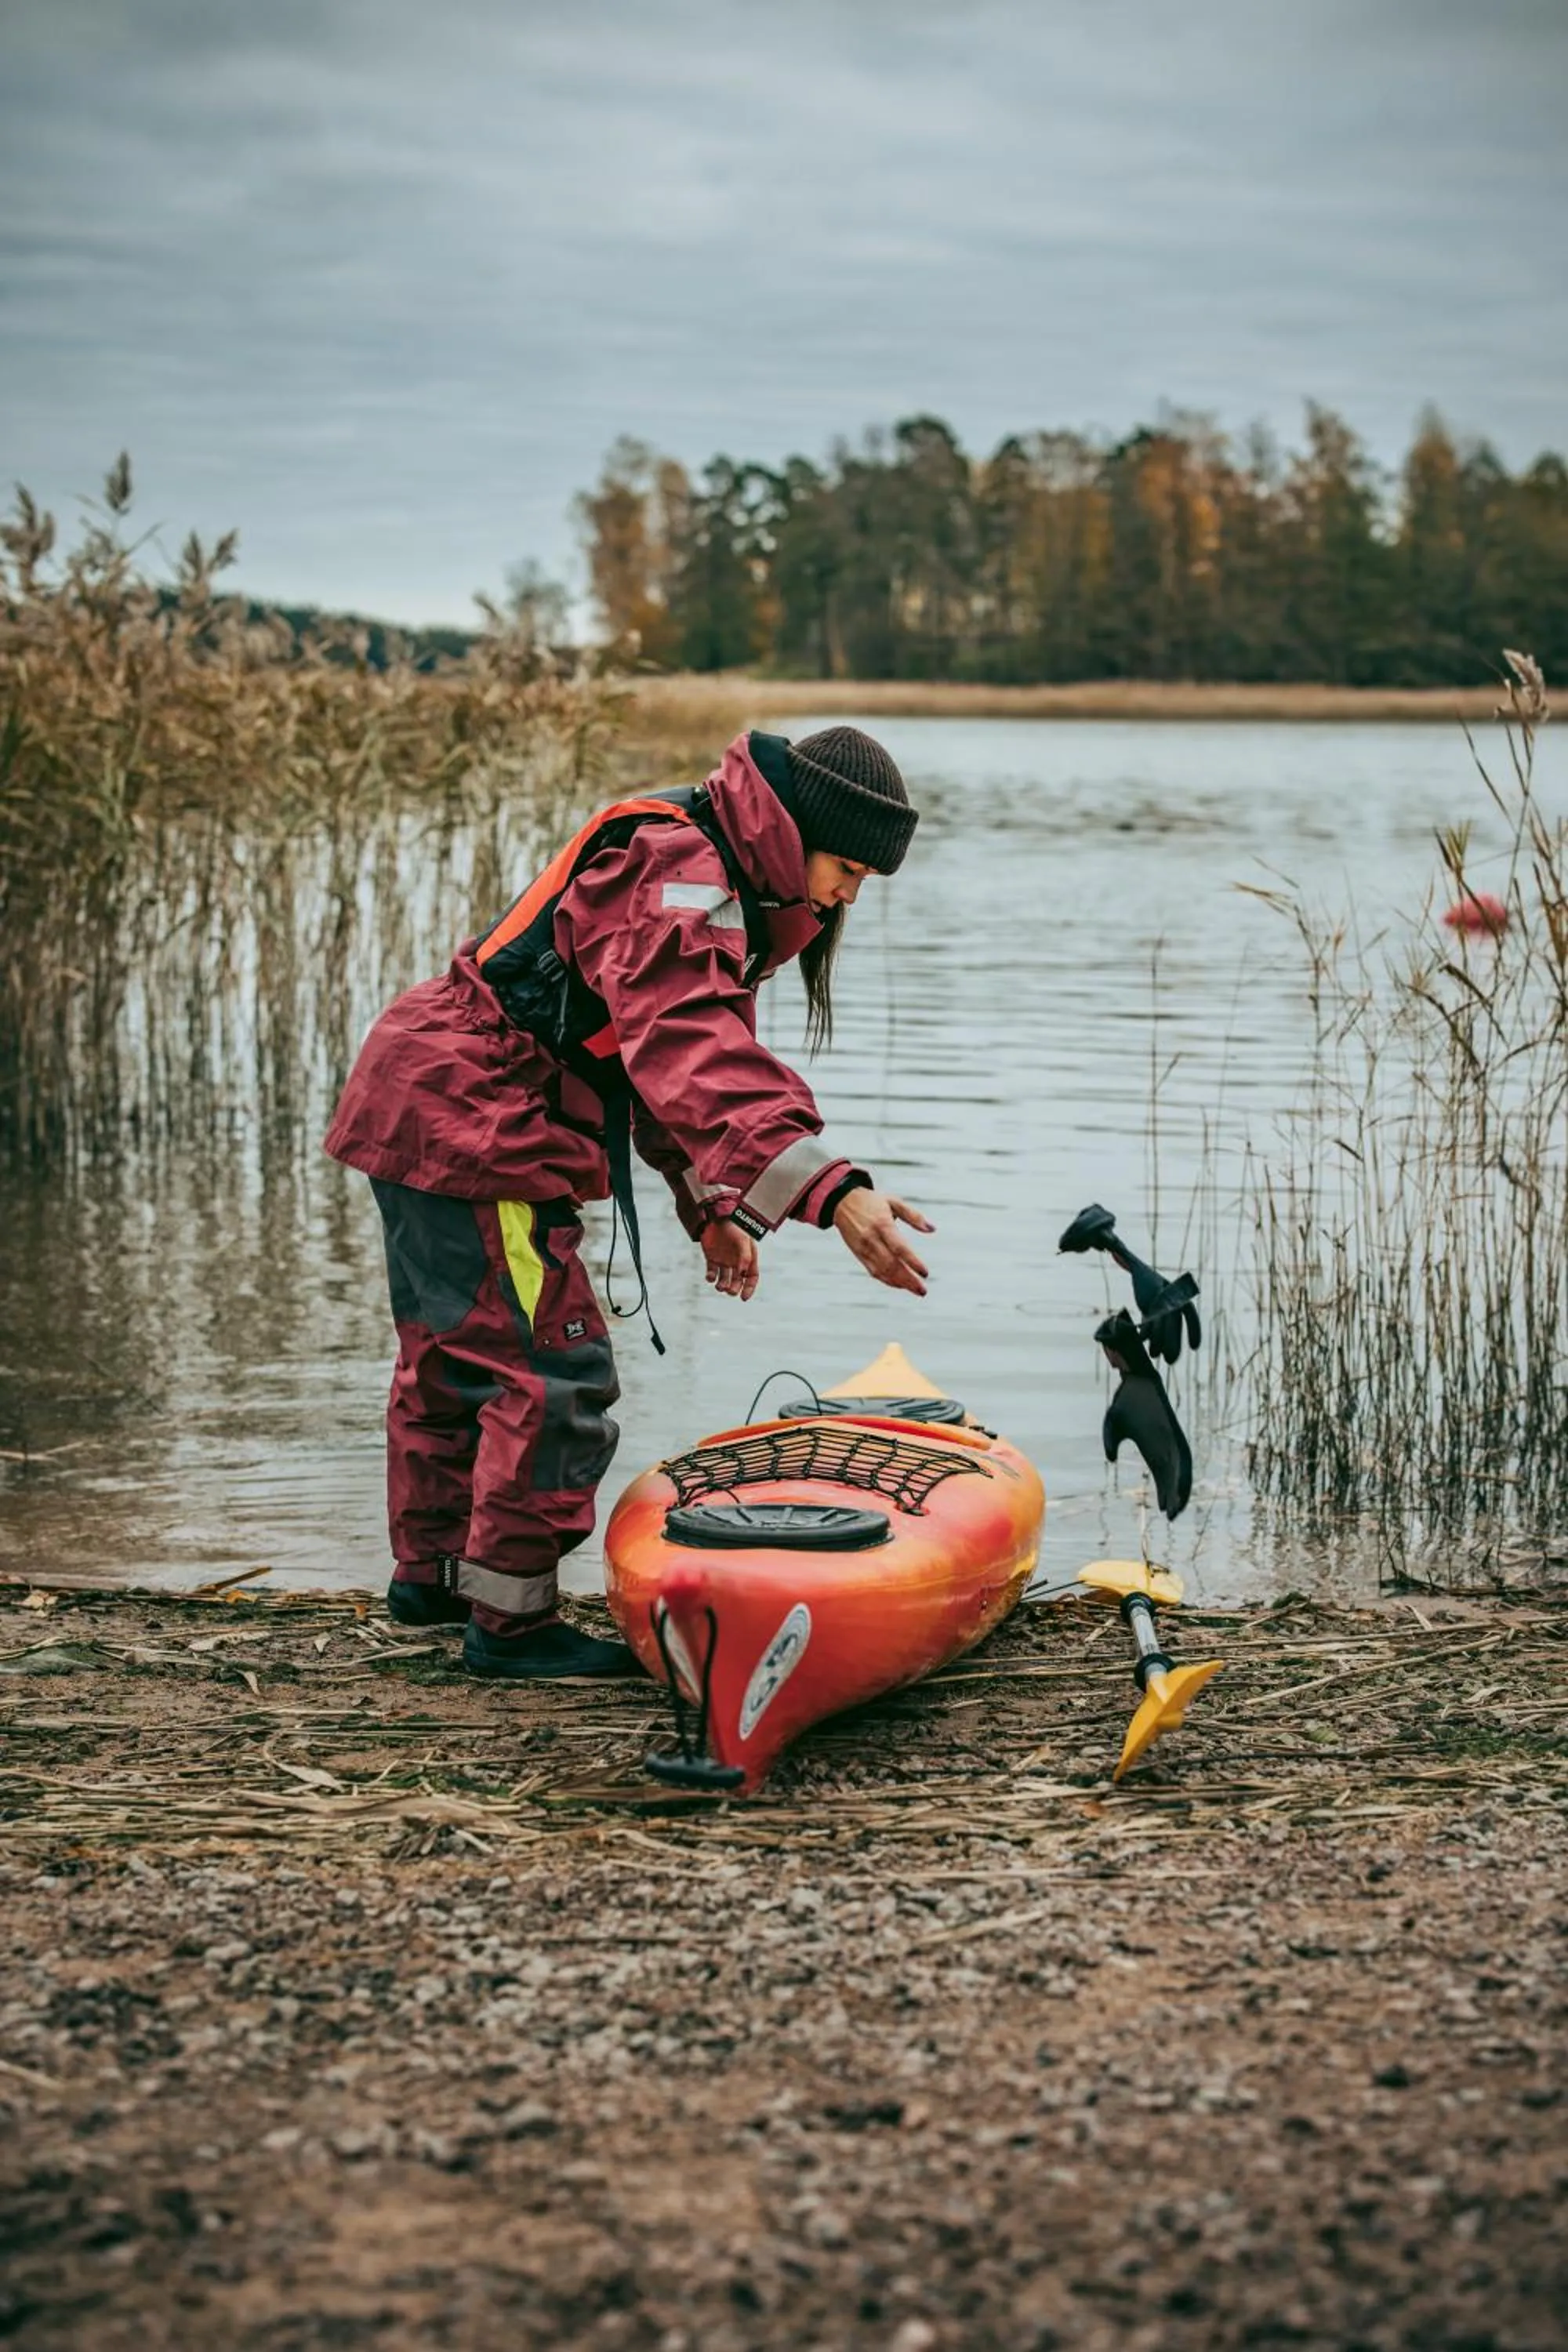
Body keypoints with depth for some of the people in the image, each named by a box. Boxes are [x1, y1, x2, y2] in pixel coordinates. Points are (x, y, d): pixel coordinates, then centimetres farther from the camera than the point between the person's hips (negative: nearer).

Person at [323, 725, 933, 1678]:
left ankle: (432, 1571, 40)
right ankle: (510, 1620, 0)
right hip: (472, 1125, -11)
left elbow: (673, 1053, 22)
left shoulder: (707, 877, 14)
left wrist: (713, 1205, 15)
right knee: (557, 1379, -9)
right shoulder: (676, 872, -21)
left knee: (453, 1351, 24)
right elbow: (701, 1058, -36)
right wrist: (832, 1189, -46)